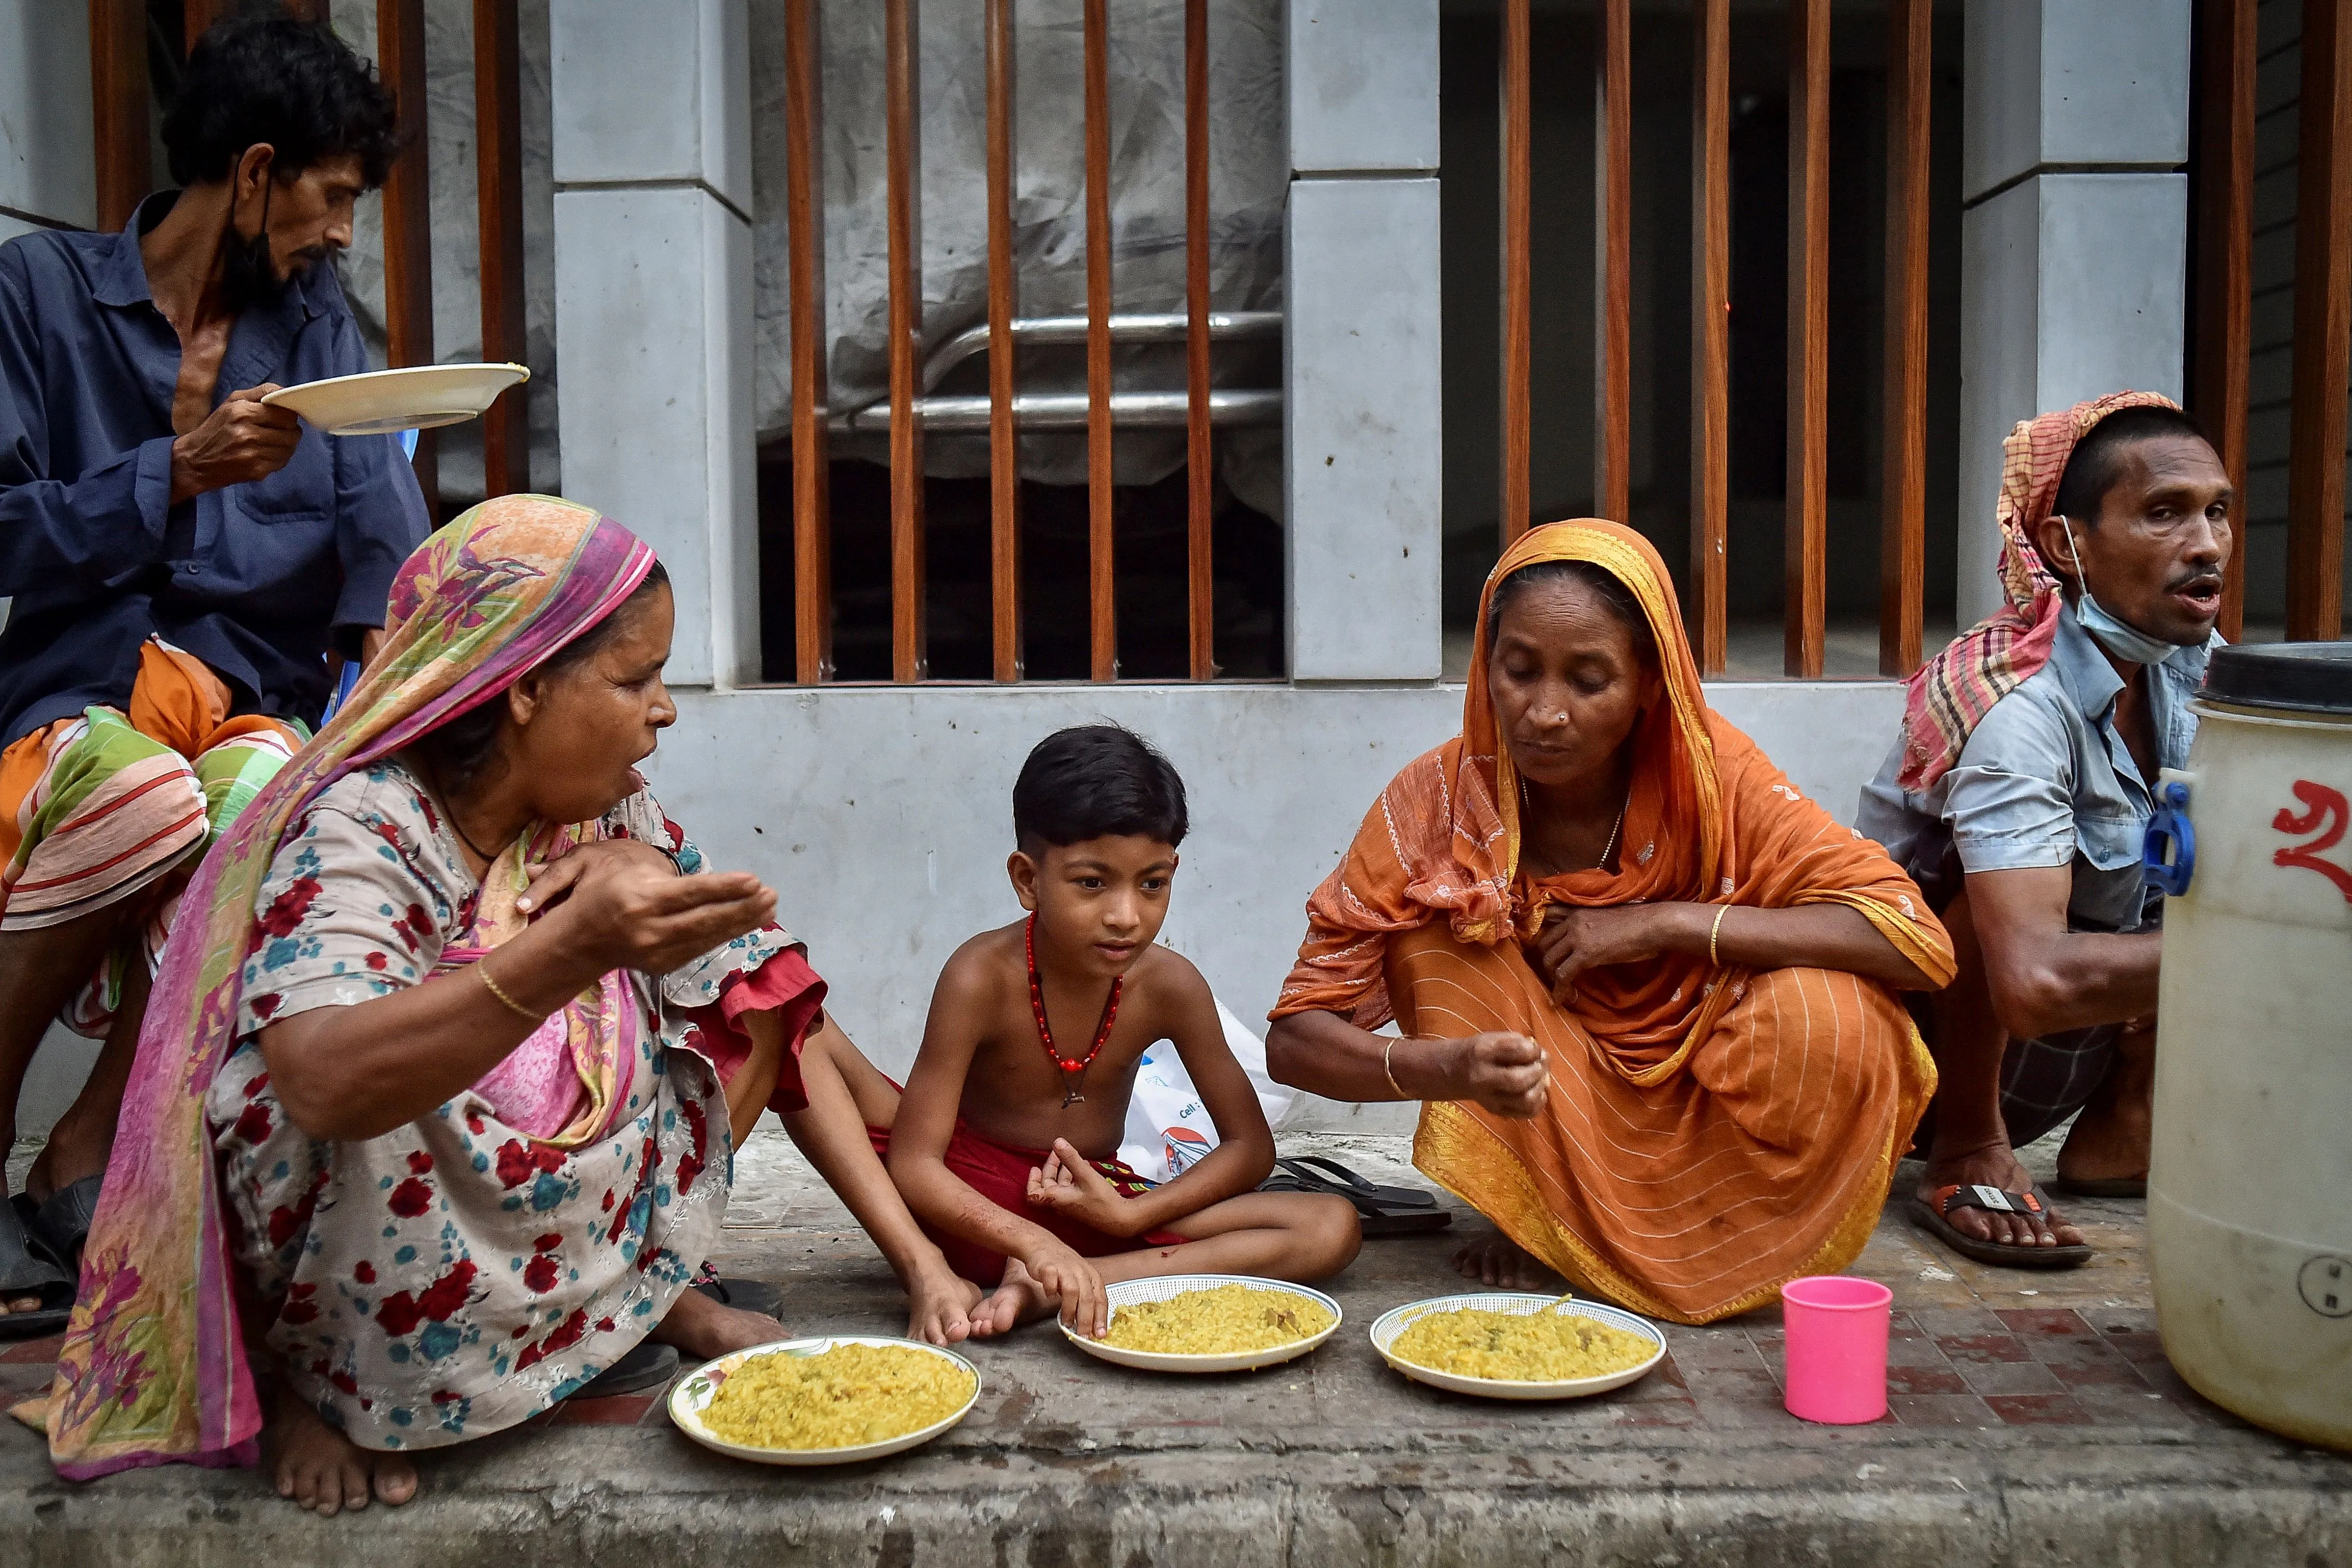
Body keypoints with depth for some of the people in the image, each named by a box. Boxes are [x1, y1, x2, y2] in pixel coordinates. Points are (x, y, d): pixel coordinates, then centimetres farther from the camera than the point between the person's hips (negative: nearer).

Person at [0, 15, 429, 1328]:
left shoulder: (317, 322, 15)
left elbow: (381, 521, 1)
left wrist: (392, 629, -18)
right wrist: (181, 474, -15)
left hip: (257, 703, 2)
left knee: (258, 797, -35)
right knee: (146, 790, -38)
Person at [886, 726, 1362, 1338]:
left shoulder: (1170, 987, -10)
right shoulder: (983, 978, -20)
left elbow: (1250, 1146, -2)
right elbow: (913, 1163, -24)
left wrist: (1130, 1217, -17)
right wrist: (1035, 1243, -39)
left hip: (1098, 1208, 4)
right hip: (985, 1208, -4)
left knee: (1333, 1228, -18)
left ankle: (1049, 1290, -26)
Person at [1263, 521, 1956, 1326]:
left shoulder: (1713, 774, -18)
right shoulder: (1439, 799, -19)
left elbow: (1919, 941, -25)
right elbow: (1295, 1037, -21)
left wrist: (1666, 923, -30)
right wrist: (1446, 1068, -42)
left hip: (1697, 1117, 0)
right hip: (1545, 1135, 0)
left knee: (1827, 1018, -29)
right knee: (1433, 924, -22)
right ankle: (1529, 1222, -8)